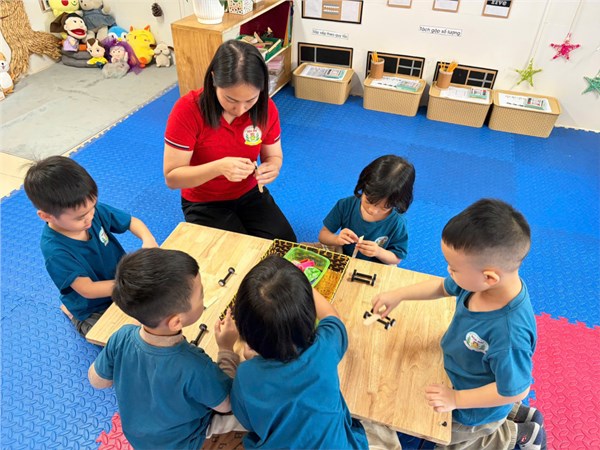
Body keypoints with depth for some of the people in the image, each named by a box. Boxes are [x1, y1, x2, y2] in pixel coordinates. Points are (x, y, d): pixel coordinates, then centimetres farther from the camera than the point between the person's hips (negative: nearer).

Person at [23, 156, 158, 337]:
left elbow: (133, 222, -4)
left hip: (122, 280, 6)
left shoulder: (94, 210, -17)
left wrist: (148, 239, -25)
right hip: (94, 310, -5)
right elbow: (88, 290, -28)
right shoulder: (55, 251, -30)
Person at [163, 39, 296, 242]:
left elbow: (273, 156, -1)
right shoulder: (188, 109, -25)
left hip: (250, 194, 3)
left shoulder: (266, 108, -15)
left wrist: (271, 168, -27)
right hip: (204, 202, -3)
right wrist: (219, 167, -40)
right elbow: (172, 177, -22)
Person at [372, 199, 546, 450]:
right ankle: (514, 414, 32)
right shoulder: (489, 278, -24)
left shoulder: (509, 335, -44)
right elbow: (442, 287, -5)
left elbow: (515, 390, -28)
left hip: (477, 411, -7)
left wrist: (456, 399, -20)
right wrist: (399, 295, -12)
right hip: (463, 375, 7)